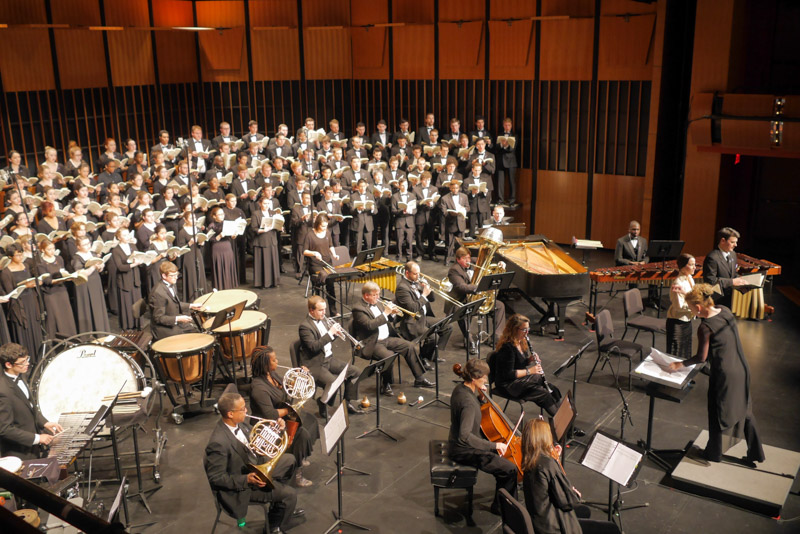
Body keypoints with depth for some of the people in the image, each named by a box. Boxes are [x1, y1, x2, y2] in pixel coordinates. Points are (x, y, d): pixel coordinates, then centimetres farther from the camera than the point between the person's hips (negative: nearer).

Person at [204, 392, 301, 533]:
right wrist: (247, 479, -31)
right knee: (290, 495, -13)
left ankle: (284, 508, 31)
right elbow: (215, 478, -28)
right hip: (242, 484, -9)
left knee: (289, 460, 17)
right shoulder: (218, 442, -35)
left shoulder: (238, 423, -10)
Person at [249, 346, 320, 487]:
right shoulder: (259, 387, -31)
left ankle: (301, 458, 26)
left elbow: (284, 389, 17)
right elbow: (270, 415, -32)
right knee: (302, 434, -24)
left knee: (310, 420, 12)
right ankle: (297, 473, -10)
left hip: (282, 416, 10)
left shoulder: (272, 374, -2)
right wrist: (289, 409, -17)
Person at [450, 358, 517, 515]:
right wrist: (494, 445, -35)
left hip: (460, 443, 10)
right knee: (509, 469, -9)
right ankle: (501, 506, 12)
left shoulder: (460, 388, -3)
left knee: (503, 453, 22)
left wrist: (480, 394, 1)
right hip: (465, 451, -10)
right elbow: (465, 436, -40)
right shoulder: (468, 402, -32)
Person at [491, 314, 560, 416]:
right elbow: (508, 374, -22)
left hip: (521, 378, 9)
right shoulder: (507, 347, -22)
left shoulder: (522, 342, 5)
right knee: (544, 395, -21)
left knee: (553, 391, -9)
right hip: (507, 385, -9)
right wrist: (529, 371, -19)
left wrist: (531, 359, -2)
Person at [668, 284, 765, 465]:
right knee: (745, 410, 20)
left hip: (724, 374, -7)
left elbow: (701, 357, -13)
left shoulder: (705, 327, -21)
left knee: (716, 413, 13)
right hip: (742, 368, 7)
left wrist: (680, 364, -1)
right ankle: (756, 453, 30)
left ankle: (714, 453, 29)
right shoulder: (725, 311, -1)